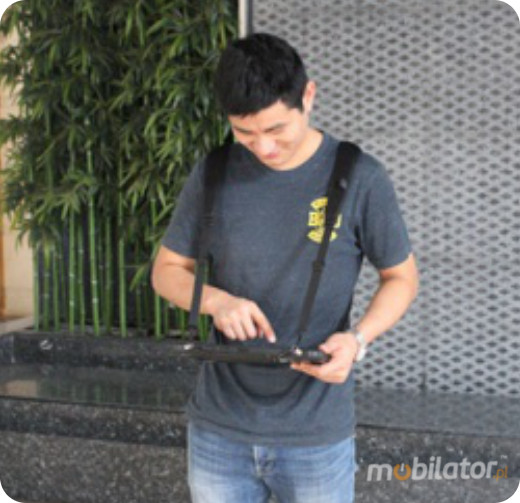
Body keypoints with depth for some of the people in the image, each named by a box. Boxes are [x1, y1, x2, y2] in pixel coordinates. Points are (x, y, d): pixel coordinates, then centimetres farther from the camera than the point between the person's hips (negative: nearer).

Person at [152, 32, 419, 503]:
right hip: (217, 429, 2)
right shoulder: (214, 174, -3)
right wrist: (216, 300, -15)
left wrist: (357, 338, -18)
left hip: (317, 436, -2)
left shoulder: (360, 178, -9)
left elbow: (401, 278, 2)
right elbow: (167, 271, 7)